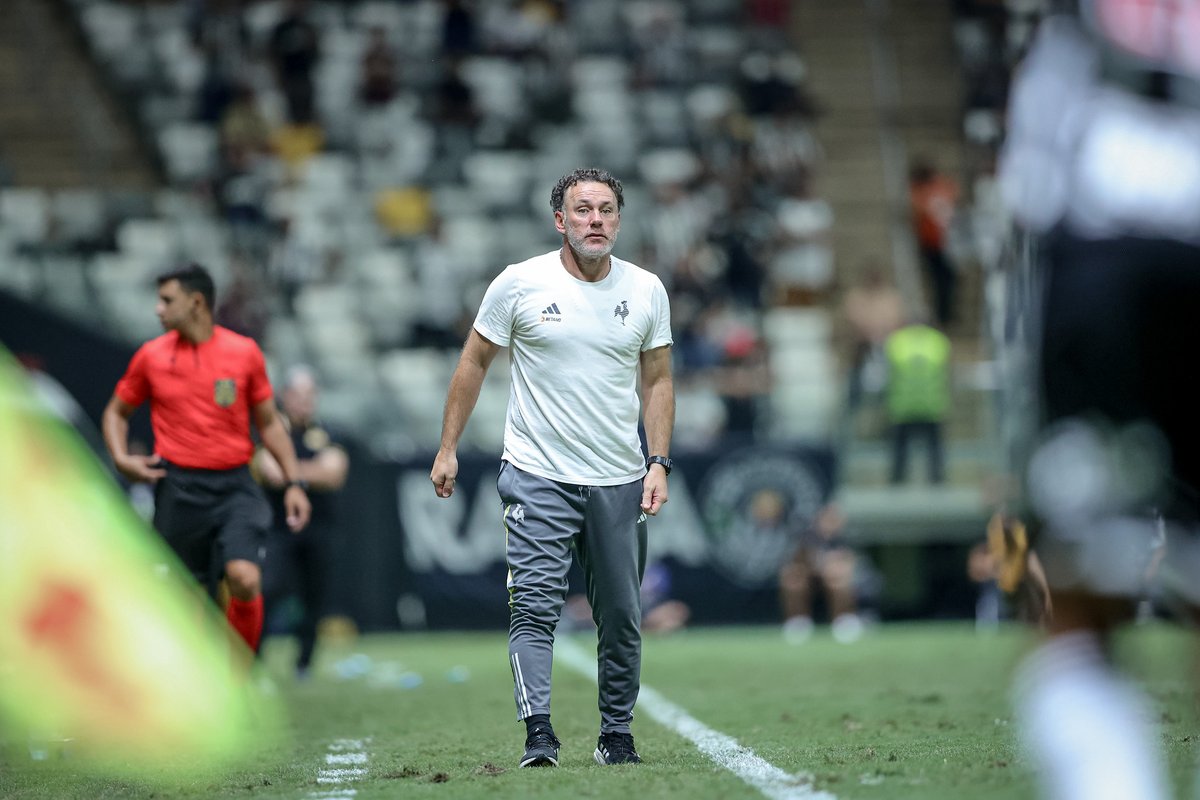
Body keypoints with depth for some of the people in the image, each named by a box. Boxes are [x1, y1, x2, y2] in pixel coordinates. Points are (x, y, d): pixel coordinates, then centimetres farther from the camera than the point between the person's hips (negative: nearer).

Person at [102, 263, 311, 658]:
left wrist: (294, 482, 5)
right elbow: (116, 411, 18)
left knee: (244, 576, -21)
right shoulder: (151, 356, 5)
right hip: (178, 489, 1)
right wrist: (122, 458, 0)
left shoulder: (244, 352, 2)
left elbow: (269, 422, 11)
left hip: (234, 486, -1)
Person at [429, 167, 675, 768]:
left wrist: (659, 462, 2)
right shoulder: (519, 284, -4)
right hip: (537, 476, -3)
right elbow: (473, 364, 5)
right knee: (535, 606, -15)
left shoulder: (646, 290, 4)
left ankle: (616, 735, 20)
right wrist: (447, 449, 3)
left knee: (622, 618, 7)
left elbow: (657, 380, 12)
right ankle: (538, 736, -20)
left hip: (619, 482, 3)